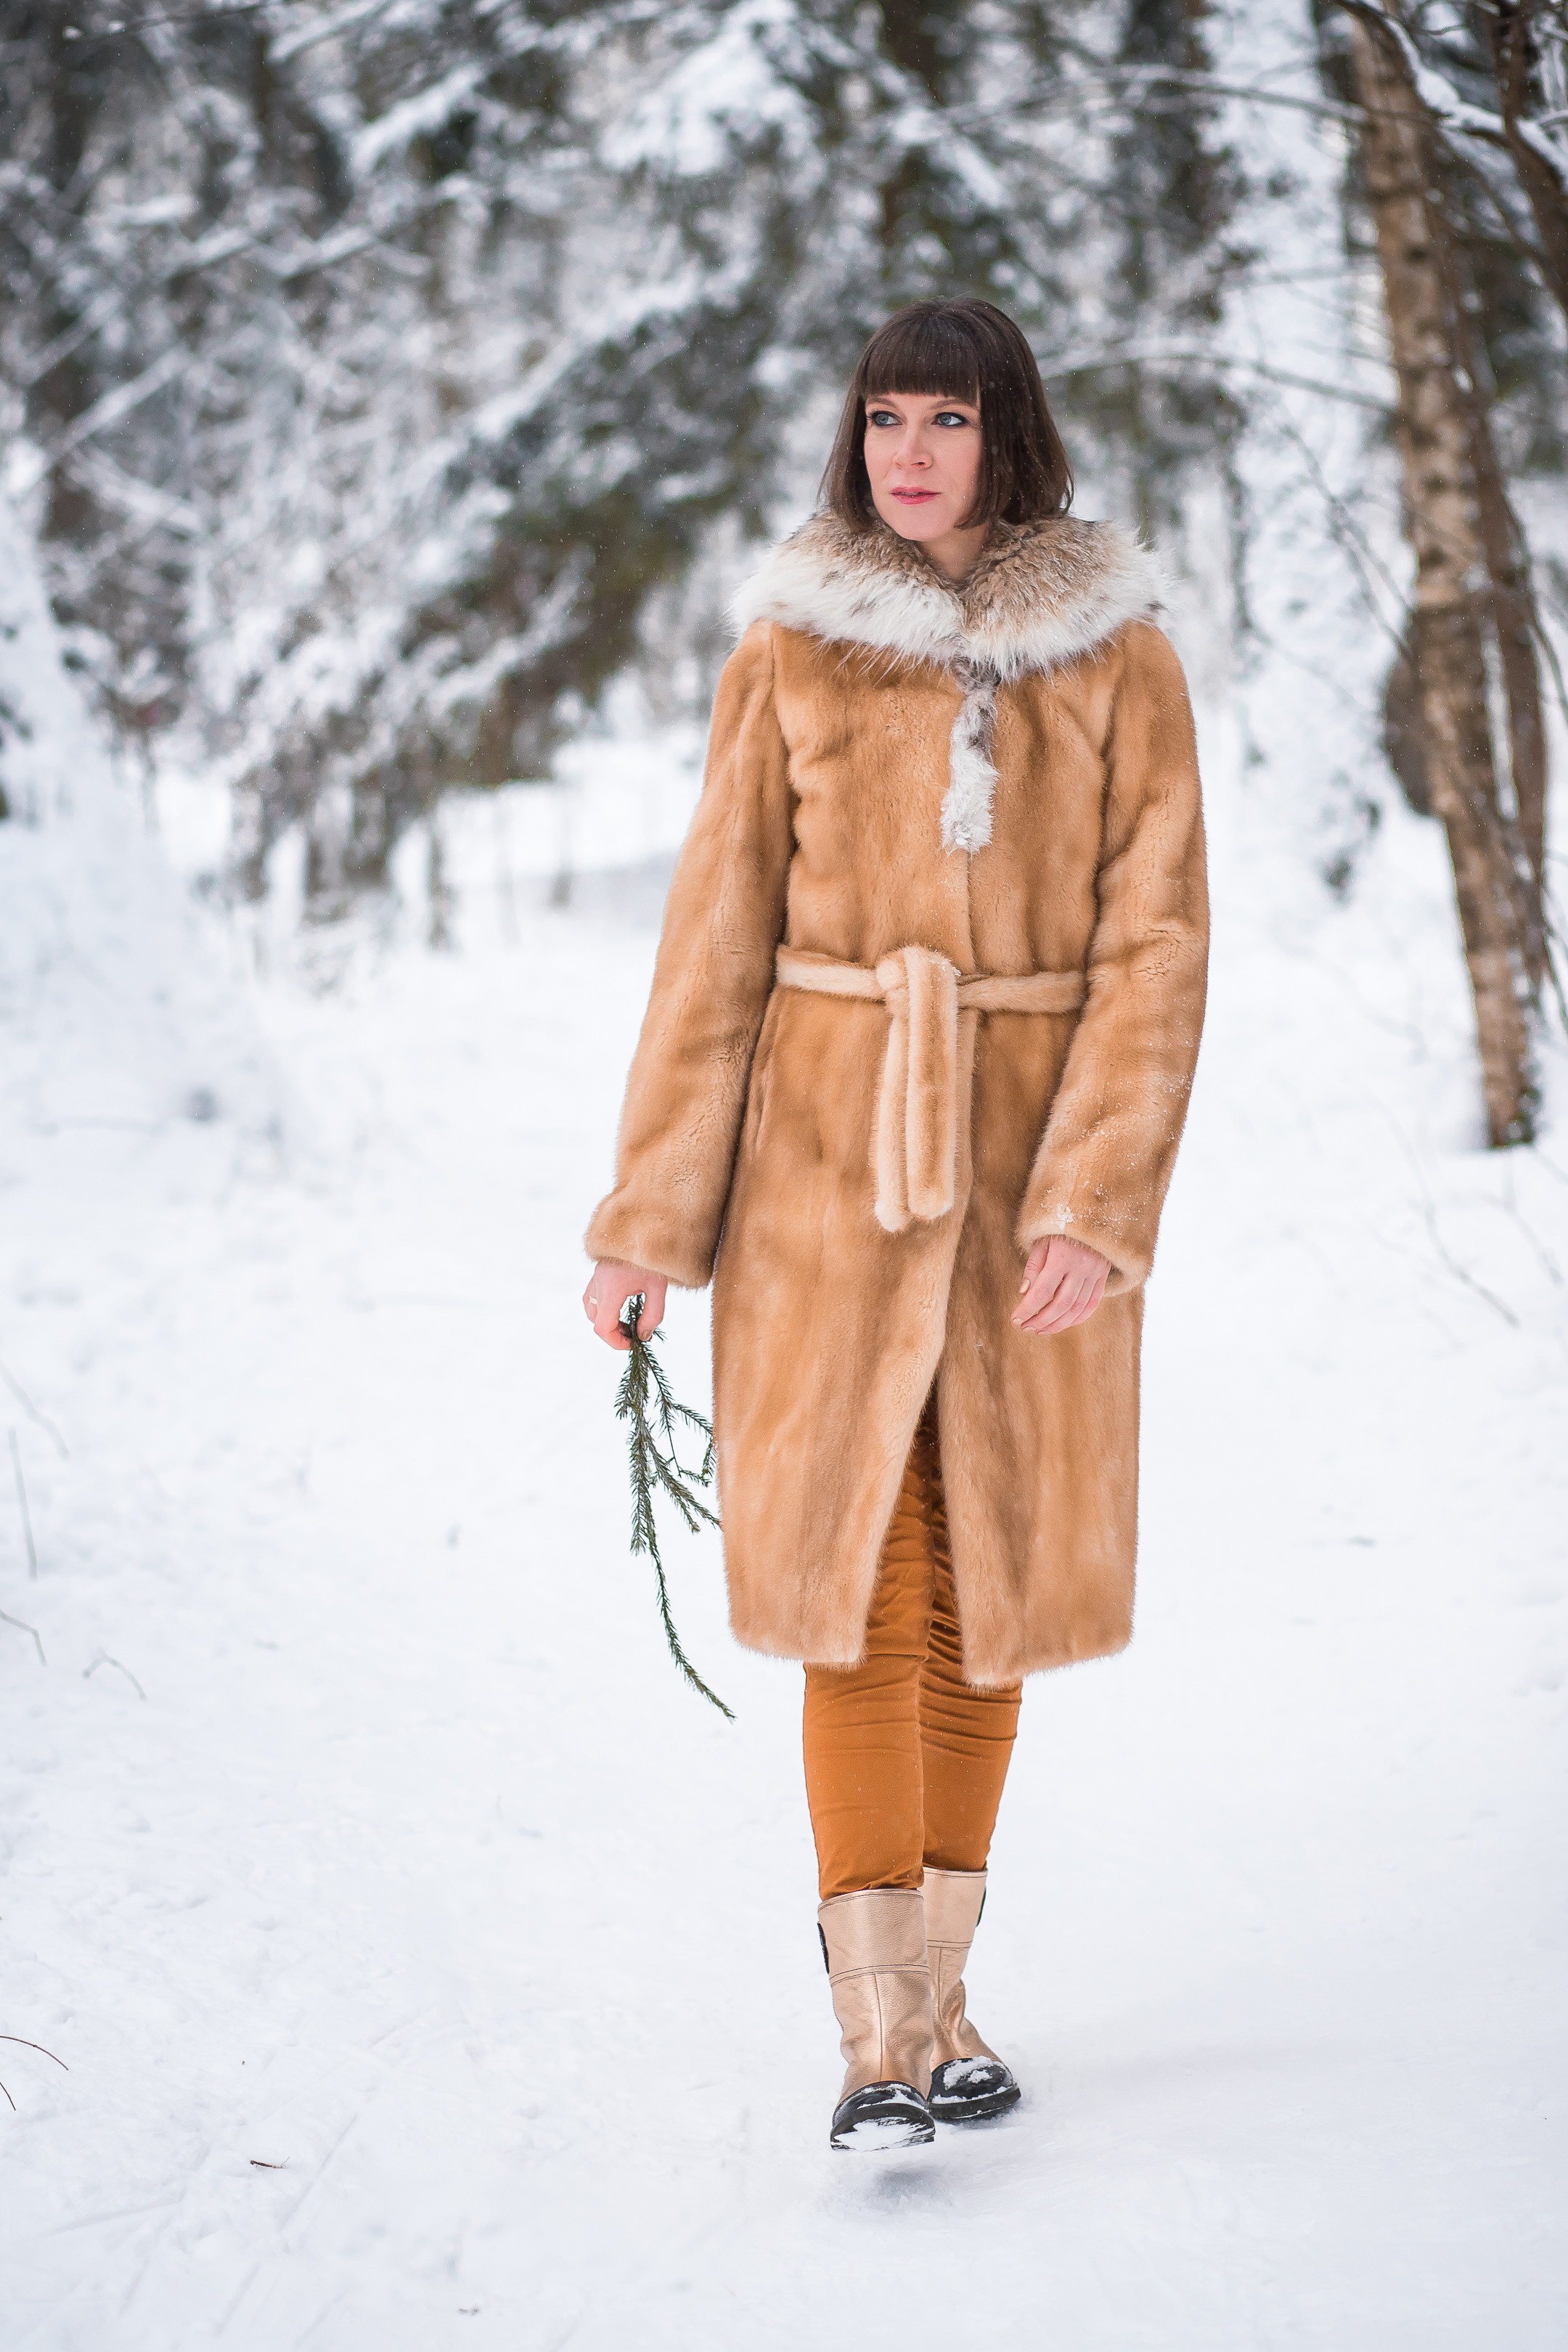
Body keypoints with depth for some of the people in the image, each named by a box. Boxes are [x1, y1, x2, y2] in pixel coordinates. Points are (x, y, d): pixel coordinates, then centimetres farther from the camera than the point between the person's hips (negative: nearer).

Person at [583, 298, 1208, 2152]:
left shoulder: (1117, 662, 2)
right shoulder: (791, 656, 2)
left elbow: (1155, 951, -3)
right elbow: (717, 939, 3)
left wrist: (1097, 1202, -14)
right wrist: (651, 1212, -1)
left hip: (1034, 1164, 1)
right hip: (833, 1159, -1)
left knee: (985, 1569, 7)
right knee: (864, 1574, -8)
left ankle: (934, 1991, 20)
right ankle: (878, 2031, -7)